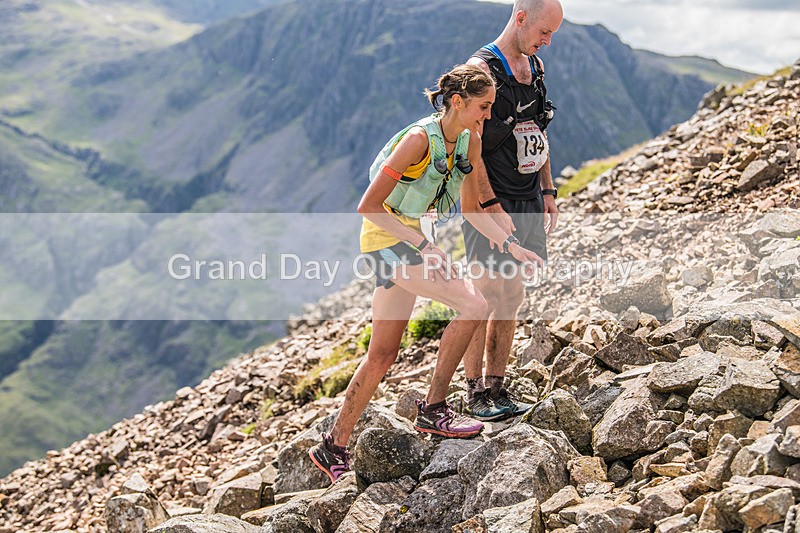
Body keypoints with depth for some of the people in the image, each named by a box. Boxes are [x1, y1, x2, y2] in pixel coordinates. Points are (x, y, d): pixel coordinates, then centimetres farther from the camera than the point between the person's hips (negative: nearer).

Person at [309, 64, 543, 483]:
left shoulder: (470, 141, 1)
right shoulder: (419, 139, -23)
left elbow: (471, 209, 11)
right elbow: (368, 207, -21)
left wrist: (510, 246, 0)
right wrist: (423, 245, -25)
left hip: (413, 239, 9)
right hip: (388, 239, -8)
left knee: (383, 354, 11)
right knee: (473, 305, -20)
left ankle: (334, 448, 21)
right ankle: (433, 410, -7)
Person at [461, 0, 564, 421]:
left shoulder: (534, 66, 13)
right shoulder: (481, 69, -13)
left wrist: (547, 190, 16)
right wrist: (492, 206, -21)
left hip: (527, 201, 8)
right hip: (490, 201, -8)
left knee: (512, 296, 10)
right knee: (486, 298, -4)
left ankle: (496, 387, 18)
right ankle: (474, 392, 8)